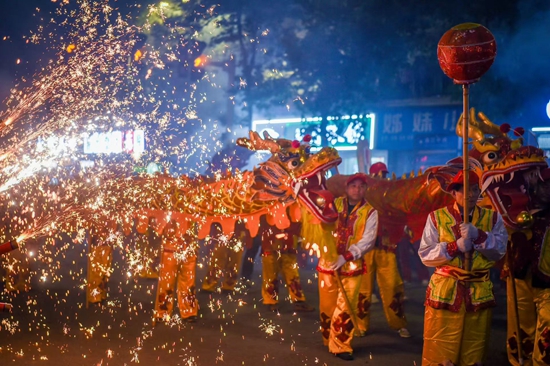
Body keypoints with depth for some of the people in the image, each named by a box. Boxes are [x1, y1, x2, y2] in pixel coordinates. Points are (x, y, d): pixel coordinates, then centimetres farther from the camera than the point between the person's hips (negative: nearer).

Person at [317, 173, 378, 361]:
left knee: (345, 309, -4)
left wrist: (347, 256, -22)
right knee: (327, 306, 10)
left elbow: (368, 240, -11)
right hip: (328, 262, 2)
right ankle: (329, 341, 28)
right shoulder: (333, 204, 5)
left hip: (352, 266, -2)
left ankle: (340, 346, 5)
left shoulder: (370, 212, -1)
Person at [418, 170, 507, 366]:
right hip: (444, 291, -2)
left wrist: (478, 236, -22)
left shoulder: (493, 218, 7)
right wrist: (455, 246, -18)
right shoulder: (437, 217, 1)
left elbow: (500, 250, -6)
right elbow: (425, 254, -6)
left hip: (479, 293, 2)